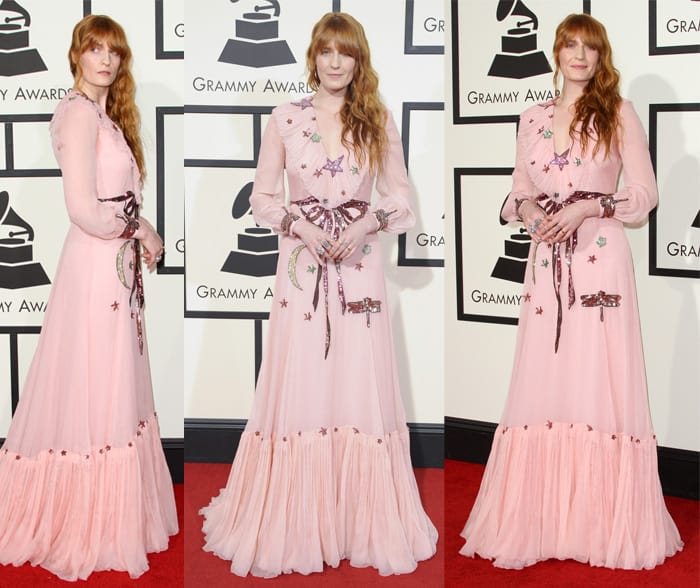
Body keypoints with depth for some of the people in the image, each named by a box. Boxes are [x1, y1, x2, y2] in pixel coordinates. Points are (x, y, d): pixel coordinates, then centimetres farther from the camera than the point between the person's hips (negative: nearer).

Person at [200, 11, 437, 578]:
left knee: (360, 385, 2)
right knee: (299, 386, 0)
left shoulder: (378, 120, 6)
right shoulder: (285, 118, 4)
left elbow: (401, 195, 9)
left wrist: (369, 222, -9)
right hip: (302, 263, 0)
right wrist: (298, 224, -10)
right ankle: (295, 521, 13)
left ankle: (361, 519, 15)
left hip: (359, 265, 1)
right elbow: (262, 196, 6)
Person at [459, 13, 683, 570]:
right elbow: (518, 190, 17)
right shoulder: (533, 118, 14)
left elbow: (646, 193, 0)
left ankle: (604, 522, 7)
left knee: (601, 385, -4)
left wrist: (588, 207, -13)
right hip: (547, 264, 3)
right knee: (542, 384, 2)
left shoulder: (619, 113, 3)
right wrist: (528, 209, -5)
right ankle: (541, 519, 12)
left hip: (600, 263, -3)